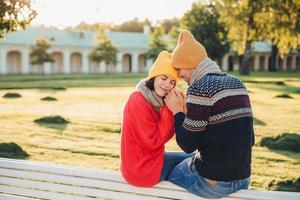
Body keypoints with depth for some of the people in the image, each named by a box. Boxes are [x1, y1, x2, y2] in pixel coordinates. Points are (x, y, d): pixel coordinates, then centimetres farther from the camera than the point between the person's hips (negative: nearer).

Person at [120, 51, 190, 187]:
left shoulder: (155, 99, 4)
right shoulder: (138, 101, -22)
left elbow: (165, 136, 1)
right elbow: (152, 141, -22)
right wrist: (169, 110, -21)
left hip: (148, 158, 8)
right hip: (143, 168, -8)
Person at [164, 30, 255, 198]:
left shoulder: (200, 88, -17)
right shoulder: (236, 83, 6)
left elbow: (187, 145, -14)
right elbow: (249, 138, 10)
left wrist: (177, 111, -2)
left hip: (212, 182, -7)